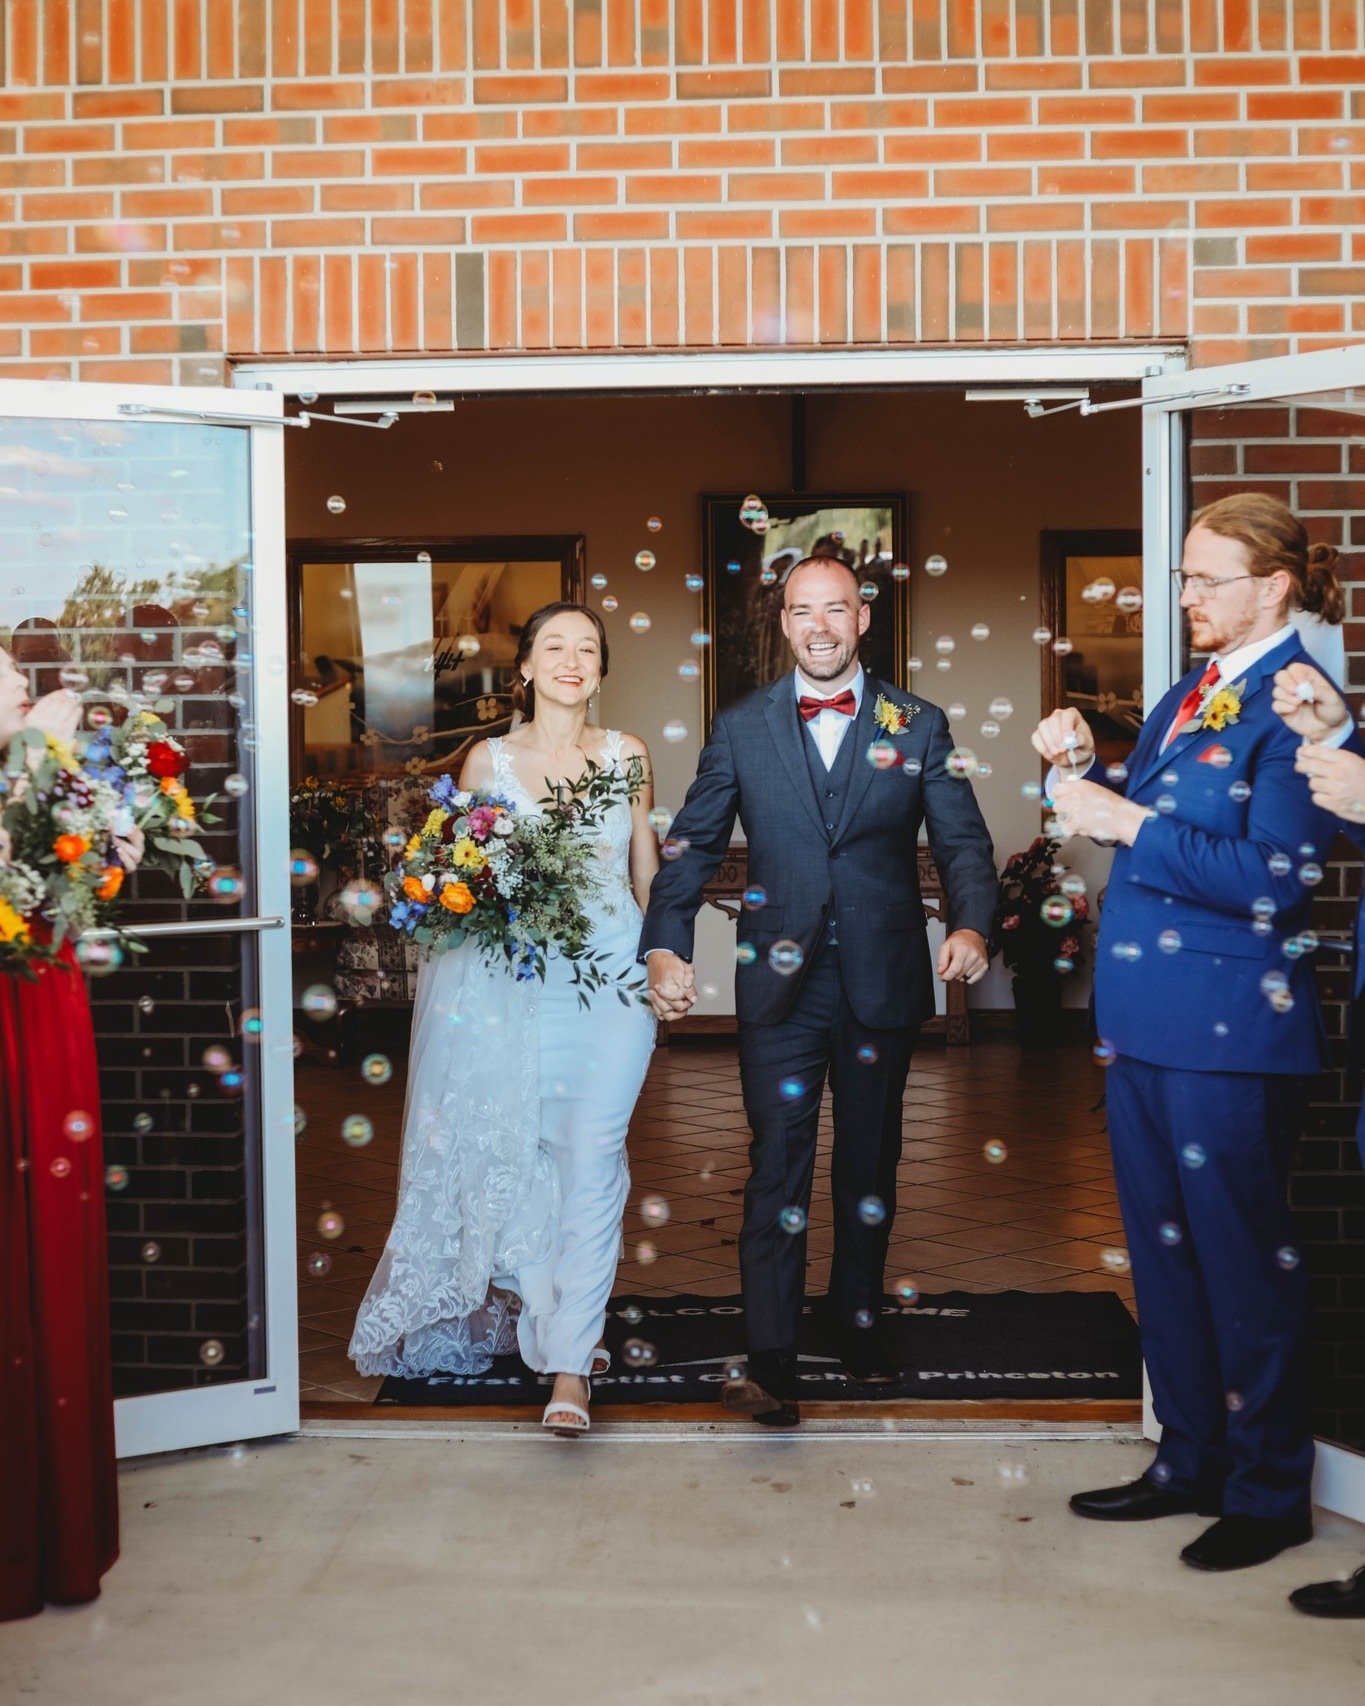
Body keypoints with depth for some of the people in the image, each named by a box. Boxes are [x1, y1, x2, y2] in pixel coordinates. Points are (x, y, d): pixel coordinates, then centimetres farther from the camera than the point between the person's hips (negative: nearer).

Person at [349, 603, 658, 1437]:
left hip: (613, 973, -1)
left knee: (592, 1158, -8)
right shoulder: (488, 760, 6)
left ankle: (569, 1365, -4)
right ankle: (571, 1322, 29)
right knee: (530, 1156, 7)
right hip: (518, 979, 1)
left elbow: (647, 874, 13)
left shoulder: (628, 755, 8)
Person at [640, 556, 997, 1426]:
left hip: (883, 981, 1)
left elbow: (963, 840, -1)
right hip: (781, 980, -1)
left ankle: (858, 1319, 33)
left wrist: (972, 925, -20)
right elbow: (693, 844, 3)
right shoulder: (741, 727, 4)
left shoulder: (918, 725, 3)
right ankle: (771, 1361, 1)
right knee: (779, 1167, -2)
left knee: (871, 1162, 14)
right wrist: (664, 945, -11)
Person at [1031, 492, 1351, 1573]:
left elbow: (1273, 876, -21)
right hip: (1146, 1018, 9)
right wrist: (1081, 772, 3)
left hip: (1231, 1034, -9)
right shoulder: (1189, 695, 14)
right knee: (1163, 1249, 16)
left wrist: (1128, 824, -19)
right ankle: (1190, 1462, 31)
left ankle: (1271, 1491, 19)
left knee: (1244, 1258, 3)